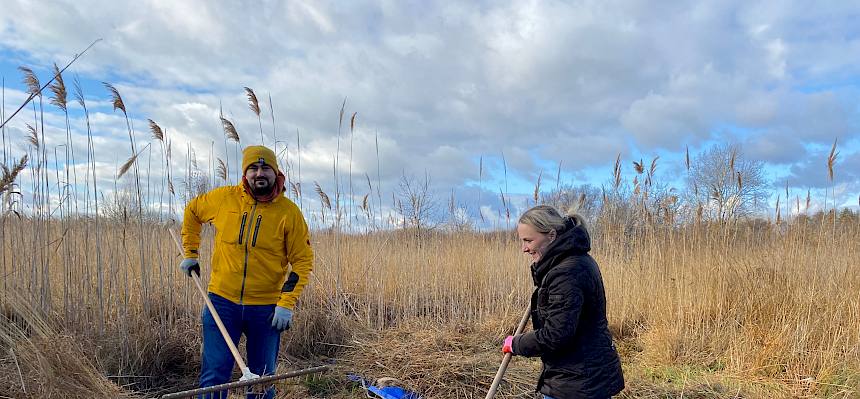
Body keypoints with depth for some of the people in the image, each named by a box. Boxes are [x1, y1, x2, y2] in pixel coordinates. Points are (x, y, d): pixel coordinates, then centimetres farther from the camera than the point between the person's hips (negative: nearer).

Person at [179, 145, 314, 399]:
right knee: (214, 376, 2)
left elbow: (303, 260, -5)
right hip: (222, 301, 1)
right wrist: (190, 253, 15)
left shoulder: (289, 212, -7)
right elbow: (192, 211, 19)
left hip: (267, 308, 0)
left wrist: (287, 303, -13)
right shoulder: (224, 198, -2)